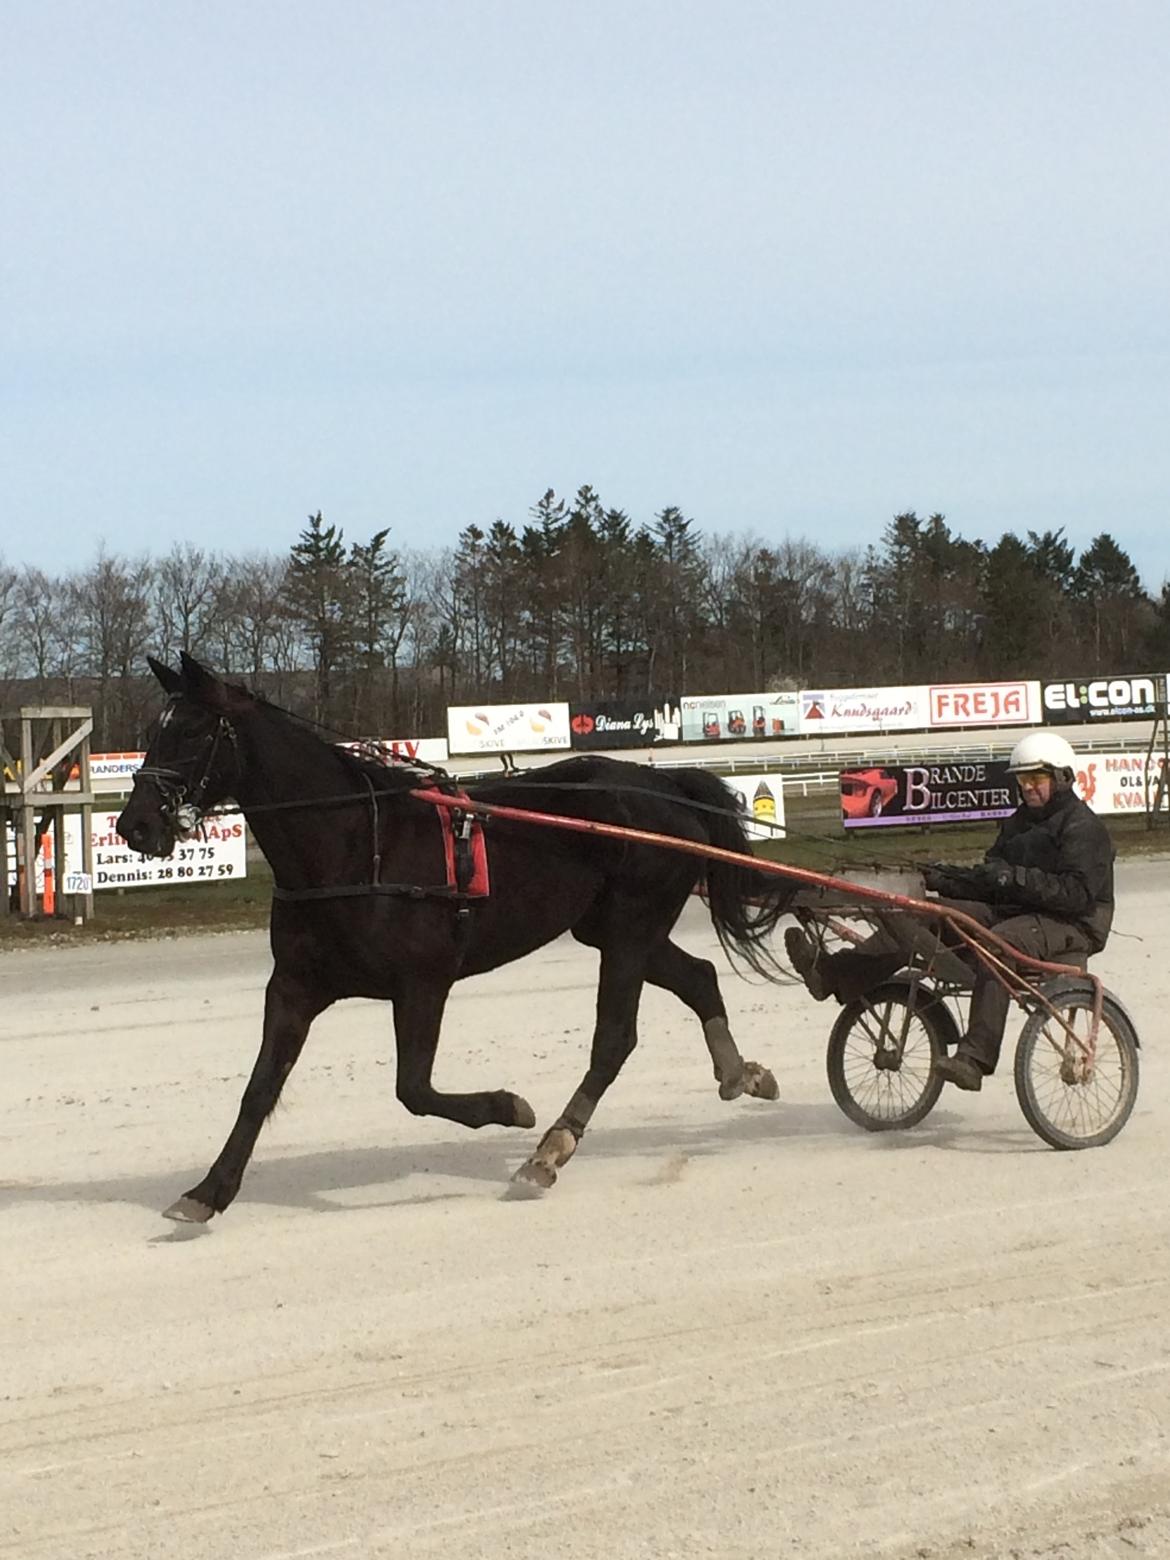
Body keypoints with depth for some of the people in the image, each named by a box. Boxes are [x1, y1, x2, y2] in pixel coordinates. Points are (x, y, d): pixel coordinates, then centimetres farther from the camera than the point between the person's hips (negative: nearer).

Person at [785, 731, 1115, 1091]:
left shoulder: (1084, 828, -8)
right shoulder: (1021, 821, 21)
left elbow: (1077, 893, -21)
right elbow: (990, 877, 17)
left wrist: (1016, 878, -26)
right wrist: (946, 879, 0)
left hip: (1072, 925, -9)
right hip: (1014, 912, 9)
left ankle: (974, 1059, -45)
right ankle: (831, 971, -17)